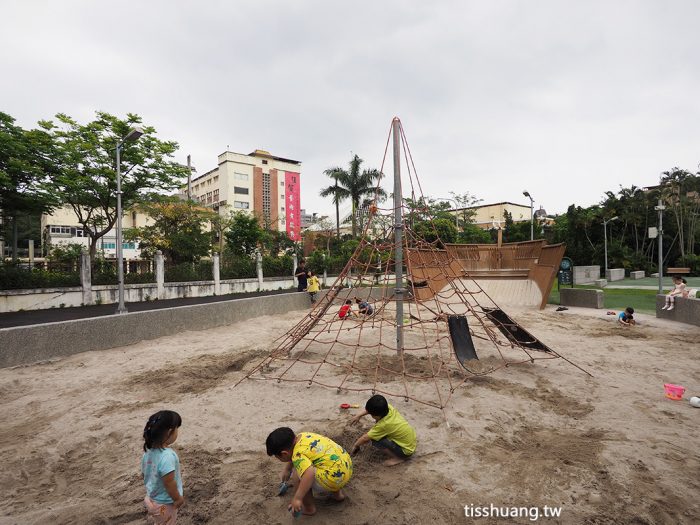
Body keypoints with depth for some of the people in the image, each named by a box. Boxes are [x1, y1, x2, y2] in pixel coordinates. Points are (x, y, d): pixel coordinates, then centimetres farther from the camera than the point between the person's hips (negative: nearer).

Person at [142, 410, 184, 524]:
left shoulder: (148, 451, -9)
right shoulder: (167, 456, -35)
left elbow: (144, 474, 5)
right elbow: (169, 483, -30)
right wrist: (178, 499, -14)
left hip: (151, 499, 7)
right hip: (165, 504, -7)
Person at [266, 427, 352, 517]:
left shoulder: (299, 455, -19)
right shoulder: (302, 436, 6)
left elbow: (309, 474, -38)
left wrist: (298, 498, -30)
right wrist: (286, 469, 38)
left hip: (335, 478, -10)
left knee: (297, 476, -7)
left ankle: (309, 508, 10)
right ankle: (336, 493, 34)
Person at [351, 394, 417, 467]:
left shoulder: (383, 424, -29)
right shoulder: (389, 408, -13)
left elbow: (365, 438, -16)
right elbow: (372, 408, 9)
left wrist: (355, 445, 2)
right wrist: (359, 415, 12)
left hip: (407, 450, -8)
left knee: (375, 440, -19)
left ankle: (398, 458, -6)